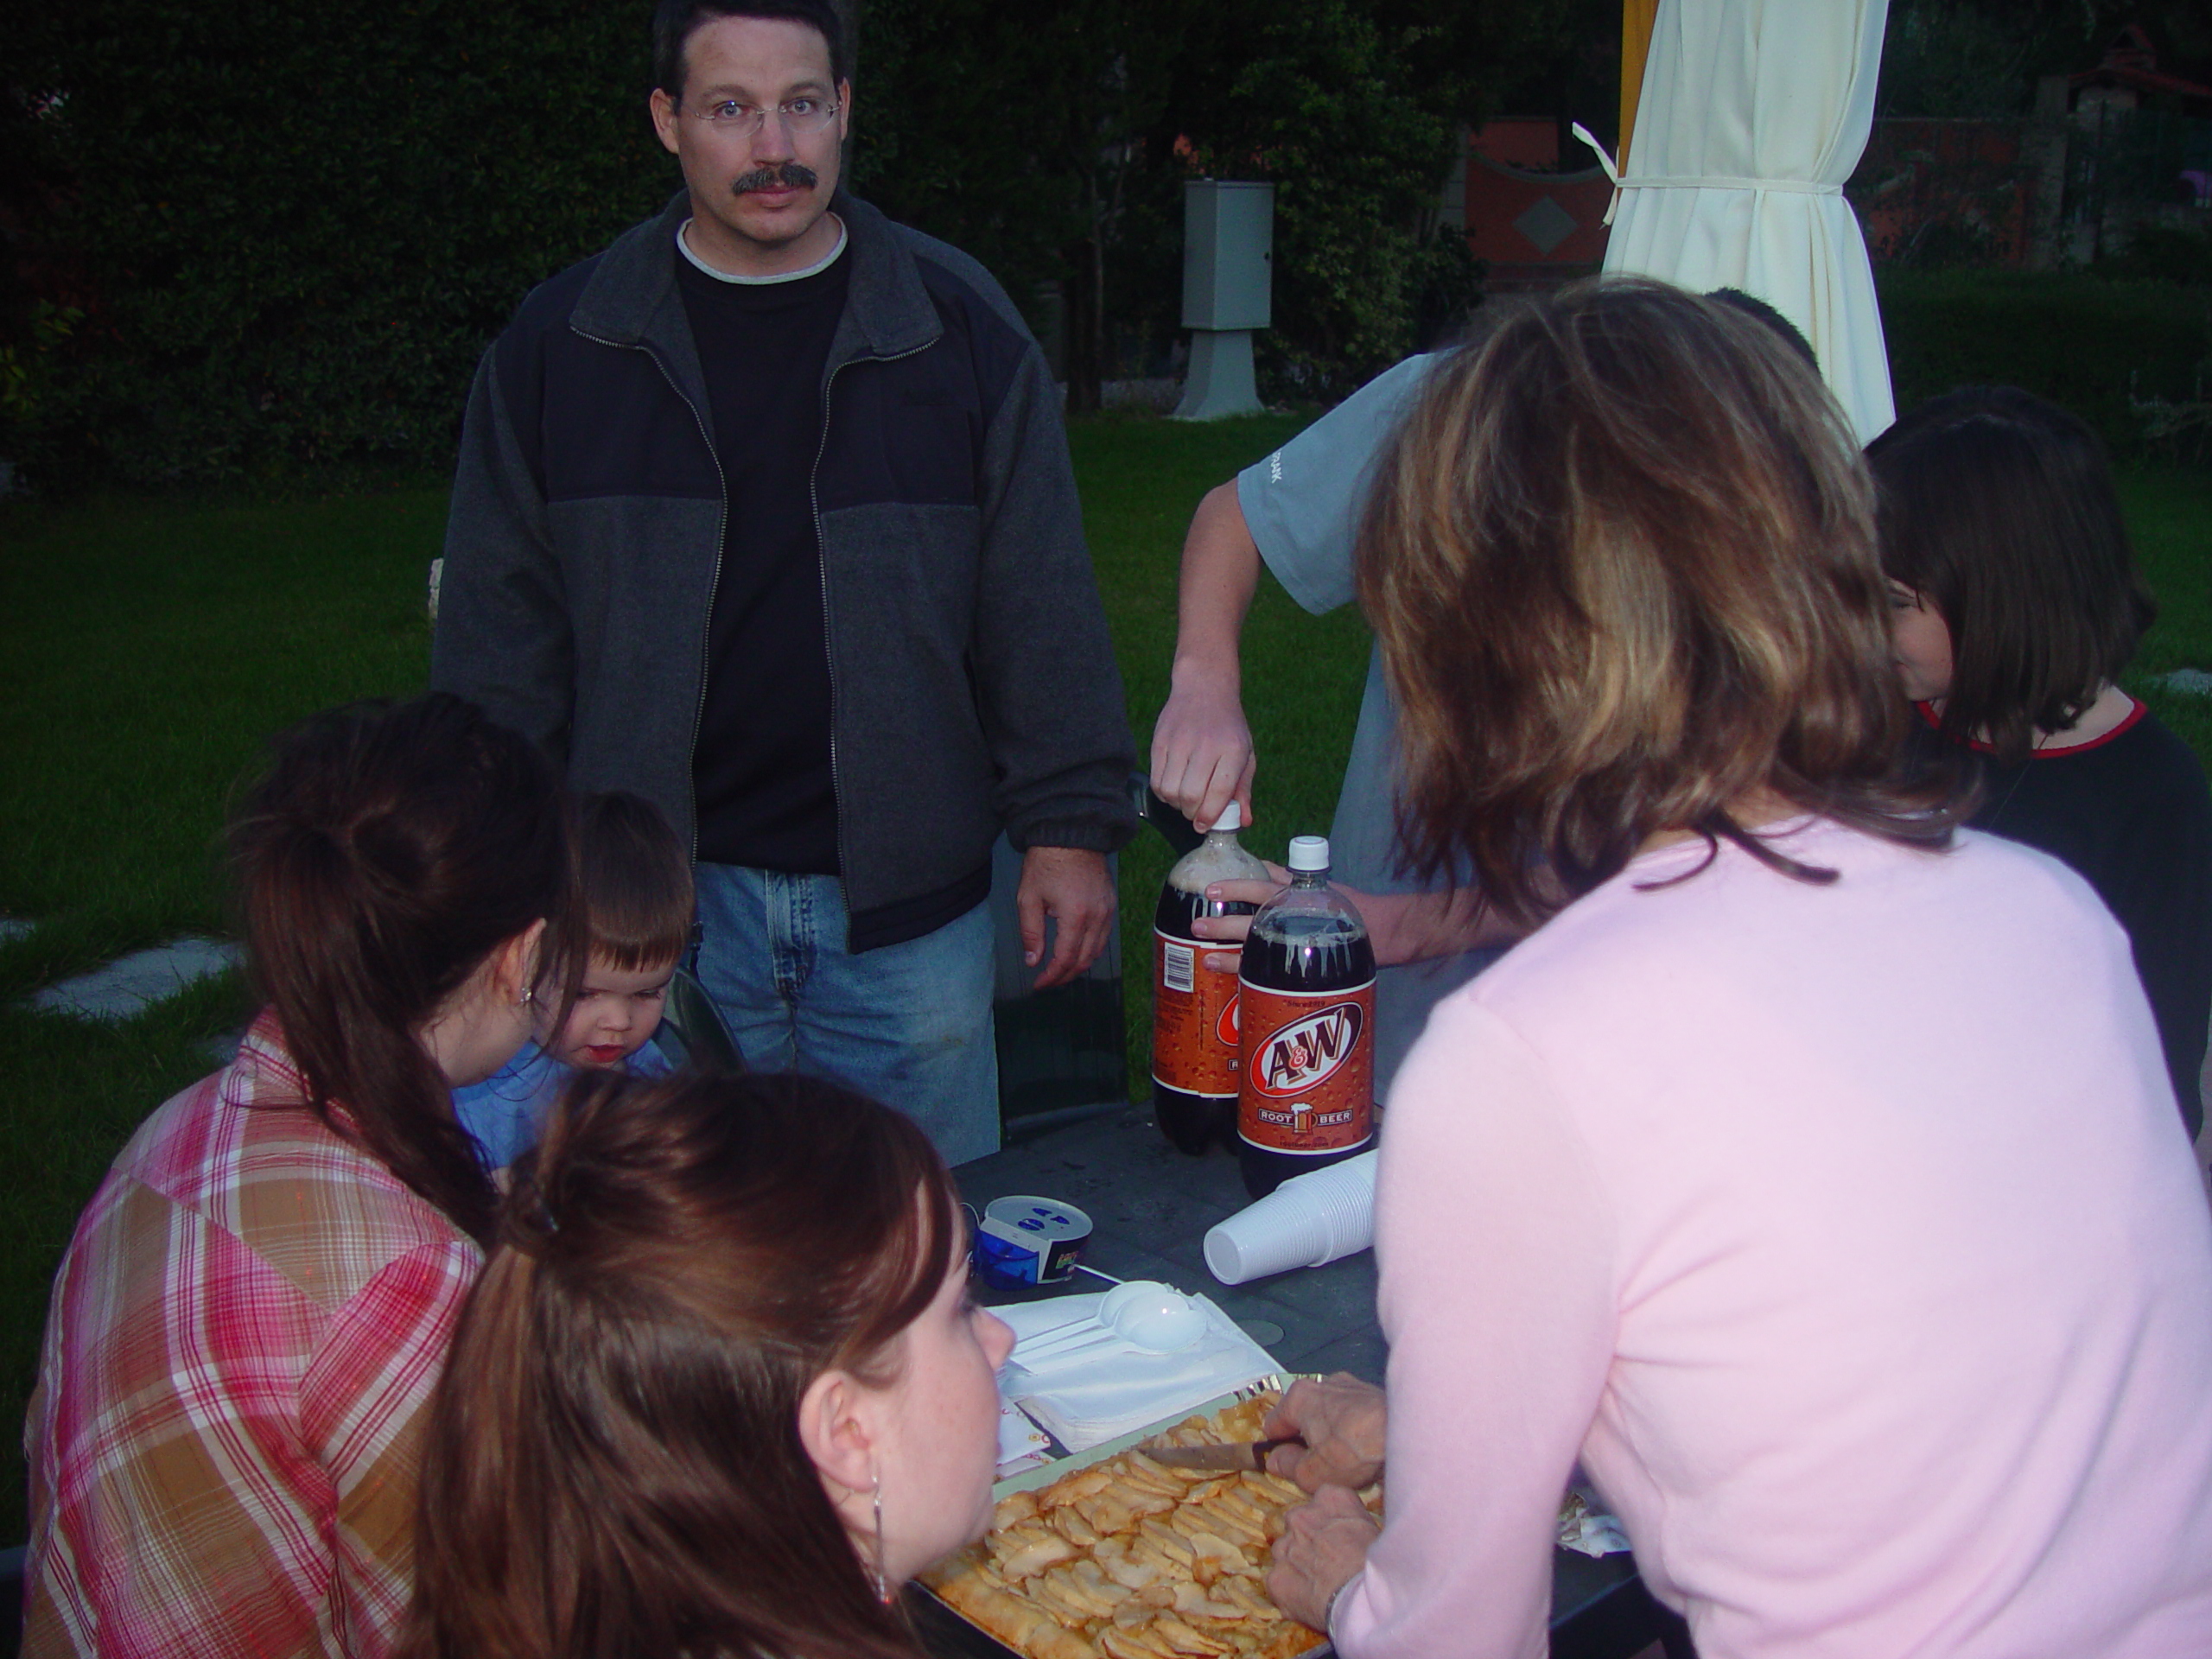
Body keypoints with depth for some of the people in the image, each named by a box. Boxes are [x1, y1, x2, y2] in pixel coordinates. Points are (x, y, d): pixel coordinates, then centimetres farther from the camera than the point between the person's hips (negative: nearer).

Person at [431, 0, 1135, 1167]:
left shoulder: (959, 327, 2)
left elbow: (1041, 607, 4)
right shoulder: (559, 347, 2)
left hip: (907, 902, 0)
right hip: (656, 906, 1)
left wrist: (1070, 823, 1)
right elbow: (498, 629, 6)